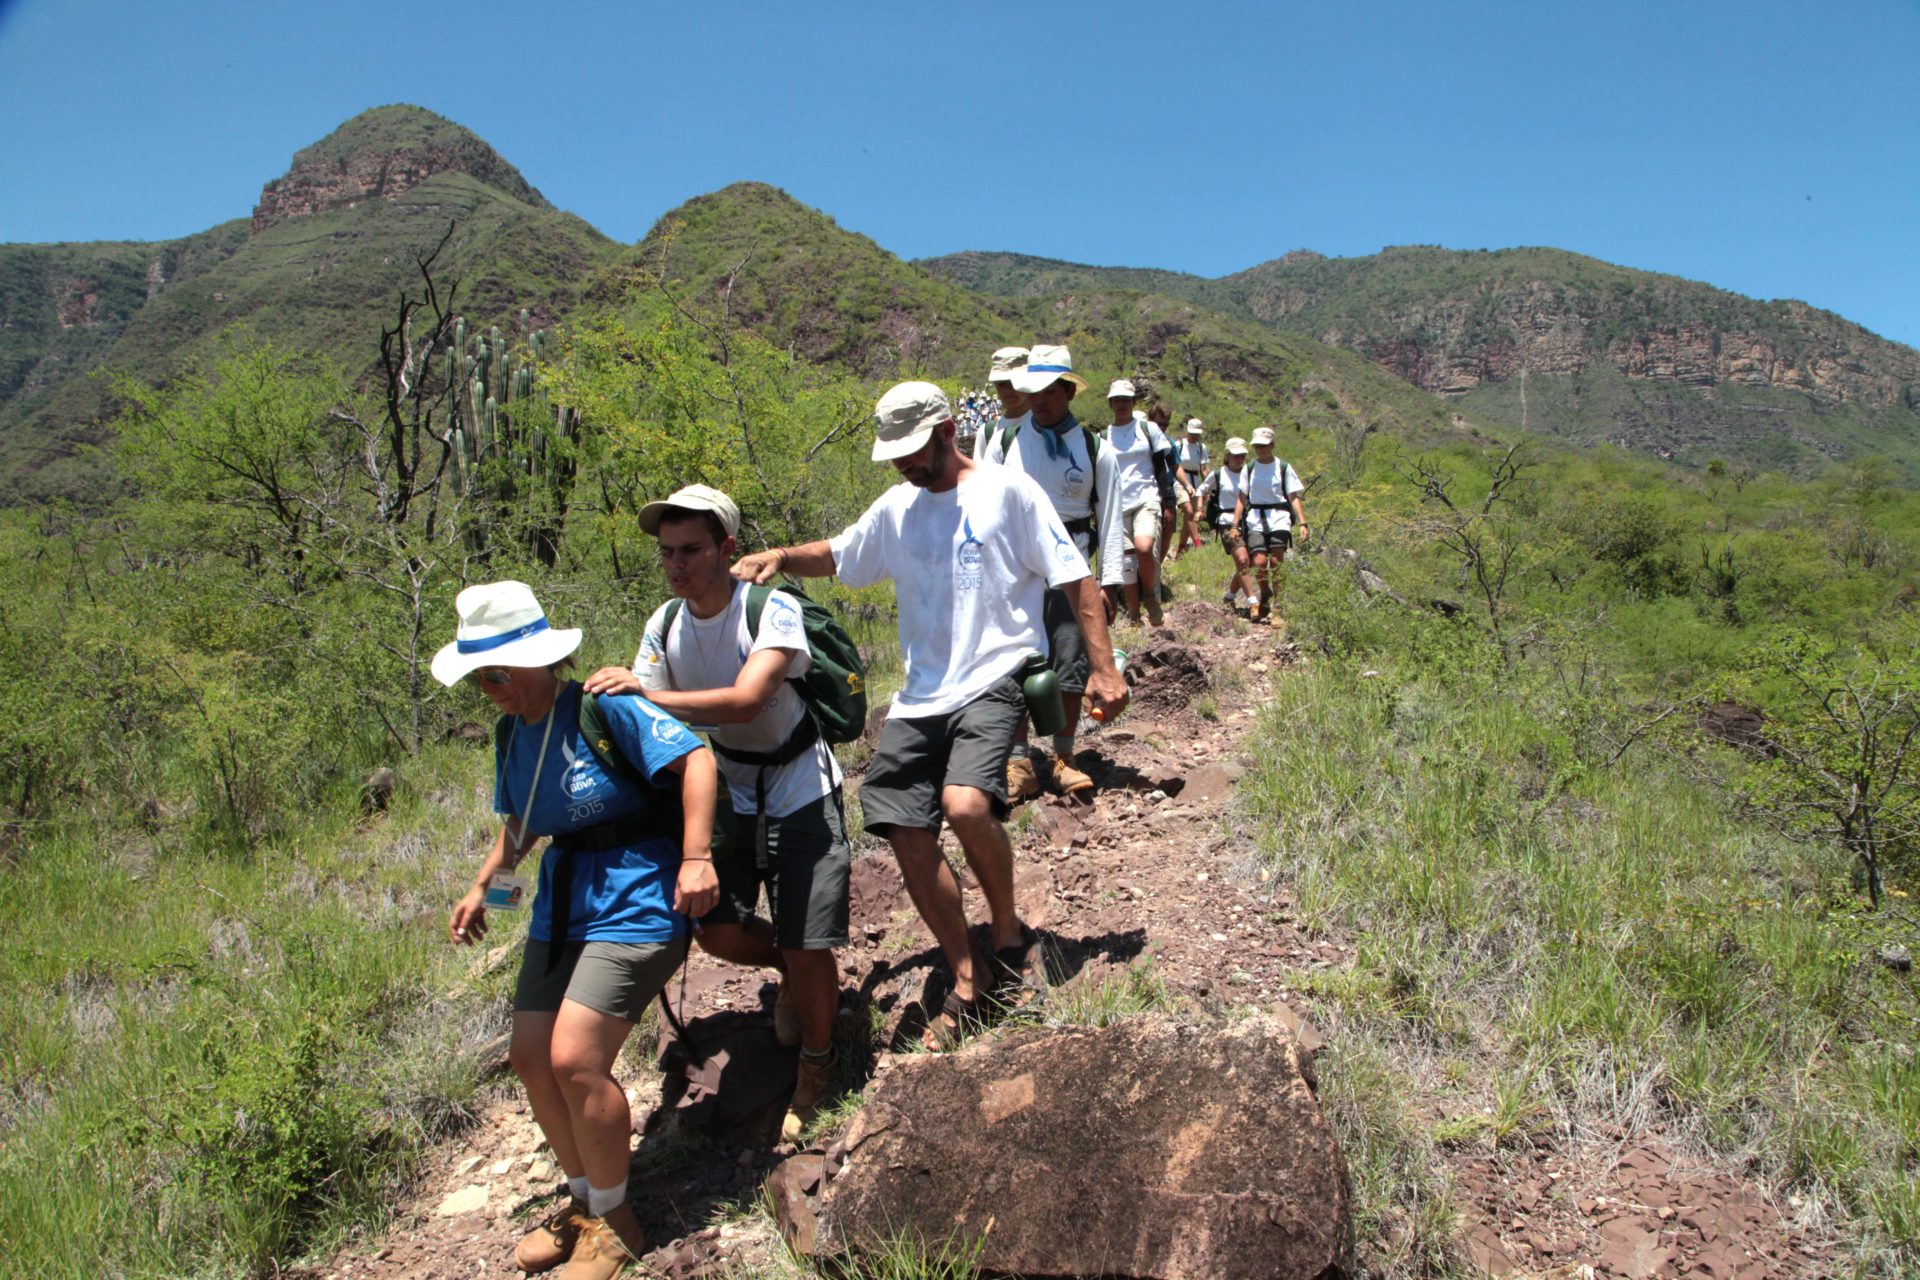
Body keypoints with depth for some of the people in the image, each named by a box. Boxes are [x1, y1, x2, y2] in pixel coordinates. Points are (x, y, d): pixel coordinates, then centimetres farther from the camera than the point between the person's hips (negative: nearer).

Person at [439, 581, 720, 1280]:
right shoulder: (512, 732, 9)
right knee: (530, 1056, 8)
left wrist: (697, 858, -29)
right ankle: (584, 1198, 30)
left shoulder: (604, 707, -18)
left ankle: (613, 1220, 10)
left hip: (634, 902, -9)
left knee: (574, 1060, -14)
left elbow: (695, 758, -24)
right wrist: (484, 886, 14)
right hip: (561, 903, 9)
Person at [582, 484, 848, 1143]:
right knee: (719, 931, -3)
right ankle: (790, 975, 32)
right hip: (728, 790, 5)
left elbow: (746, 700, -38)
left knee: (806, 950, -4)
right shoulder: (664, 625, -6)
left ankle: (816, 1071, 24)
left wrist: (647, 694, -45)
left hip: (800, 791, -5)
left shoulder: (773, 609, -24)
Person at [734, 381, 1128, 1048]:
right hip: (918, 696, 6)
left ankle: (1009, 933, -1)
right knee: (909, 840, 1)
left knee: (965, 805, -30)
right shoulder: (895, 507, 13)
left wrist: (1103, 667, -8)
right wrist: (781, 556, 4)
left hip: (992, 681, -6)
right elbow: (835, 555, 26)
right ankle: (969, 981, 19)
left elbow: (1076, 579, -2)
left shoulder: (1007, 490, -2)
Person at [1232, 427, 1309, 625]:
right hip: (1255, 519, 2)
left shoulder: (1283, 468, 3)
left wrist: (1302, 523, -7)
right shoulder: (1249, 468, 10)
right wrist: (1235, 525, 6)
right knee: (1259, 562, -13)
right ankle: (1265, 597, 15)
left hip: (1278, 518, -1)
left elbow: (1294, 497, 2)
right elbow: (1242, 499, 12)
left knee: (1276, 562, -14)